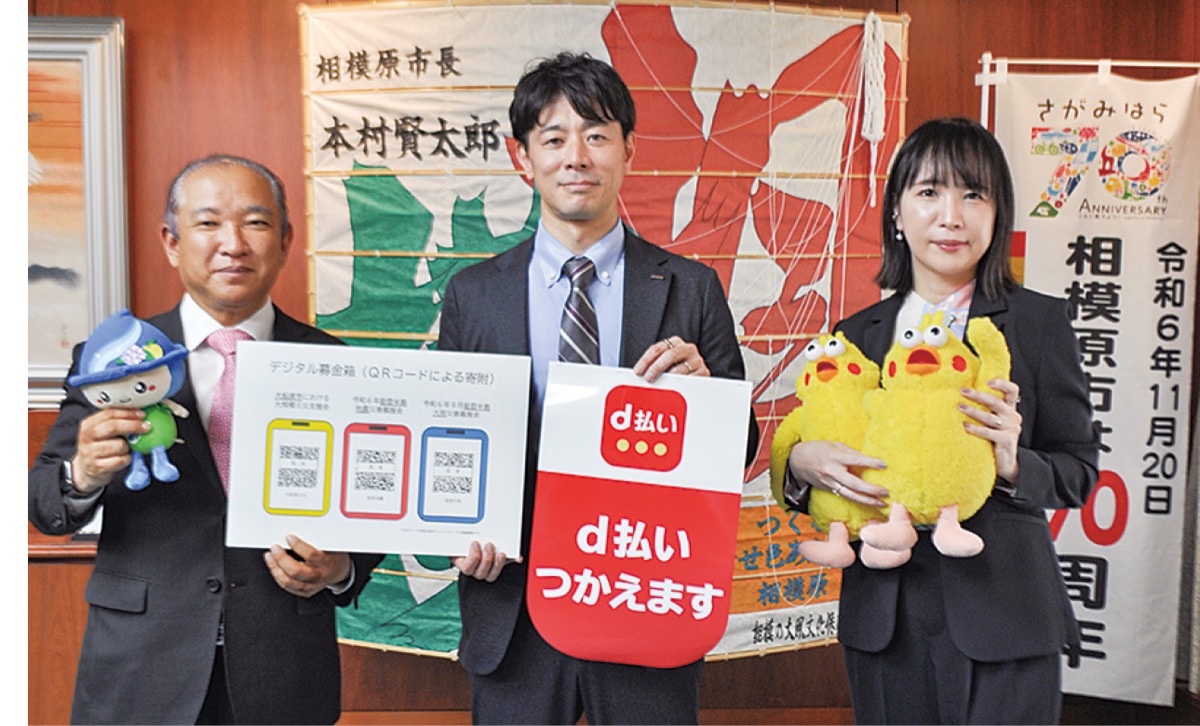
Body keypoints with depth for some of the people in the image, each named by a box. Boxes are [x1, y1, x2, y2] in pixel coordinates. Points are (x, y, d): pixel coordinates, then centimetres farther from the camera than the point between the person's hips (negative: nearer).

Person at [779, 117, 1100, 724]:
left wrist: (1013, 465, -19)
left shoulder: (1039, 321, 0)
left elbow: (1078, 470, 1)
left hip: (1000, 618, -2)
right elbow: (825, 459, 8)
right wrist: (801, 462, -14)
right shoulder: (857, 333, 7)